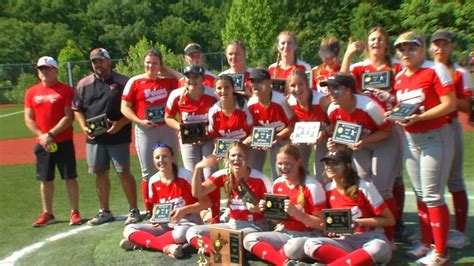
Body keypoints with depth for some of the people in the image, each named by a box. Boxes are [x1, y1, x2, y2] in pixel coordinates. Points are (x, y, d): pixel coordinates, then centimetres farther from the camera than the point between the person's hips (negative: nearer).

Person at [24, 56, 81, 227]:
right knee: (45, 179, 10)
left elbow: (68, 117, -10)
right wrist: (41, 136, -9)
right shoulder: (31, 92, 8)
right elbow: (28, 119, 6)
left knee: (70, 178, 1)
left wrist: (51, 134, -16)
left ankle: (75, 213, 11)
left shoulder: (65, 90, -4)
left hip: (64, 142, -4)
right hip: (41, 143, 4)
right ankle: (47, 214, 21)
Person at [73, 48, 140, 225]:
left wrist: (120, 123, -17)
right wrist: (84, 126, -3)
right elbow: (77, 109, 13)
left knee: (124, 173, -2)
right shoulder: (84, 84, 9)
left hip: (118, 136, -4)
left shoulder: (122, 82, -2)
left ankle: (134, 211, 9)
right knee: (100, 174, 11)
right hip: (94, 137, 4)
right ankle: (104, 212, 23)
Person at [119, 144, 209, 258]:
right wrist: (155, 218, -6)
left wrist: (184, 210, -25)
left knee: (181, 234, -41)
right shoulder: (153, 181, -1)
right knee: (129, 229, -13)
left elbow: (206, 202, -12)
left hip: (188, 223, -5)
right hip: (165, 224, 5)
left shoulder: (185, 176, -15)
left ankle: (141, 241, -21)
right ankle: (167, 247, -30)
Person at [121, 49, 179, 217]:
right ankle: (149, 211, 14)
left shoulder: (169, 80, 6)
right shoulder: (135, 82, -1)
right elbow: (125, 107, -2)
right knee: (148, 172, 4)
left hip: (167, 129, 3)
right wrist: (139, 121, -16)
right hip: (145, 131, -2)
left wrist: (168, 71, 1)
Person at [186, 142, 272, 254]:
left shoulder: (260, 178, -13)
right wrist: (198, 168, -21)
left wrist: (259, 209, -26)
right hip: (233, 224, 6)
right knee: (192, 231, -14)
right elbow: (197, 193, -8)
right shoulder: (224, 175, -3)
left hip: (255, 226, -6)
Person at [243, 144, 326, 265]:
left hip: (307, 236, -6)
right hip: (283, 233, 6)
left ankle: (270, 256, -15)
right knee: (249, 239, -17)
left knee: (295, 246, -41)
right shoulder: (277, 184, 4)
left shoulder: (312, 186, -14)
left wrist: (296, 213, -25)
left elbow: (321, 224, -12)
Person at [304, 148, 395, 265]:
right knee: (310, 244, -24)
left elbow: (389, 220, -6)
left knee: (377, 249, -41)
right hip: (346, 241, 4)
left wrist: (359, 222, -16)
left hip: (371, 239, -4)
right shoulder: (328, 190, 1)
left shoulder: (364, 187, -11)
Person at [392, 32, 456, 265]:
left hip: (435, 137, -7)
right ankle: (426, 244, 27)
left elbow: (450, 104, -17)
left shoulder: (435, 70, -11)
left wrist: (418, 117, -25)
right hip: (410, 139, 7)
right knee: (420, 194, 13)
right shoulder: (399, 77, 9)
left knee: (432, 195, -4)